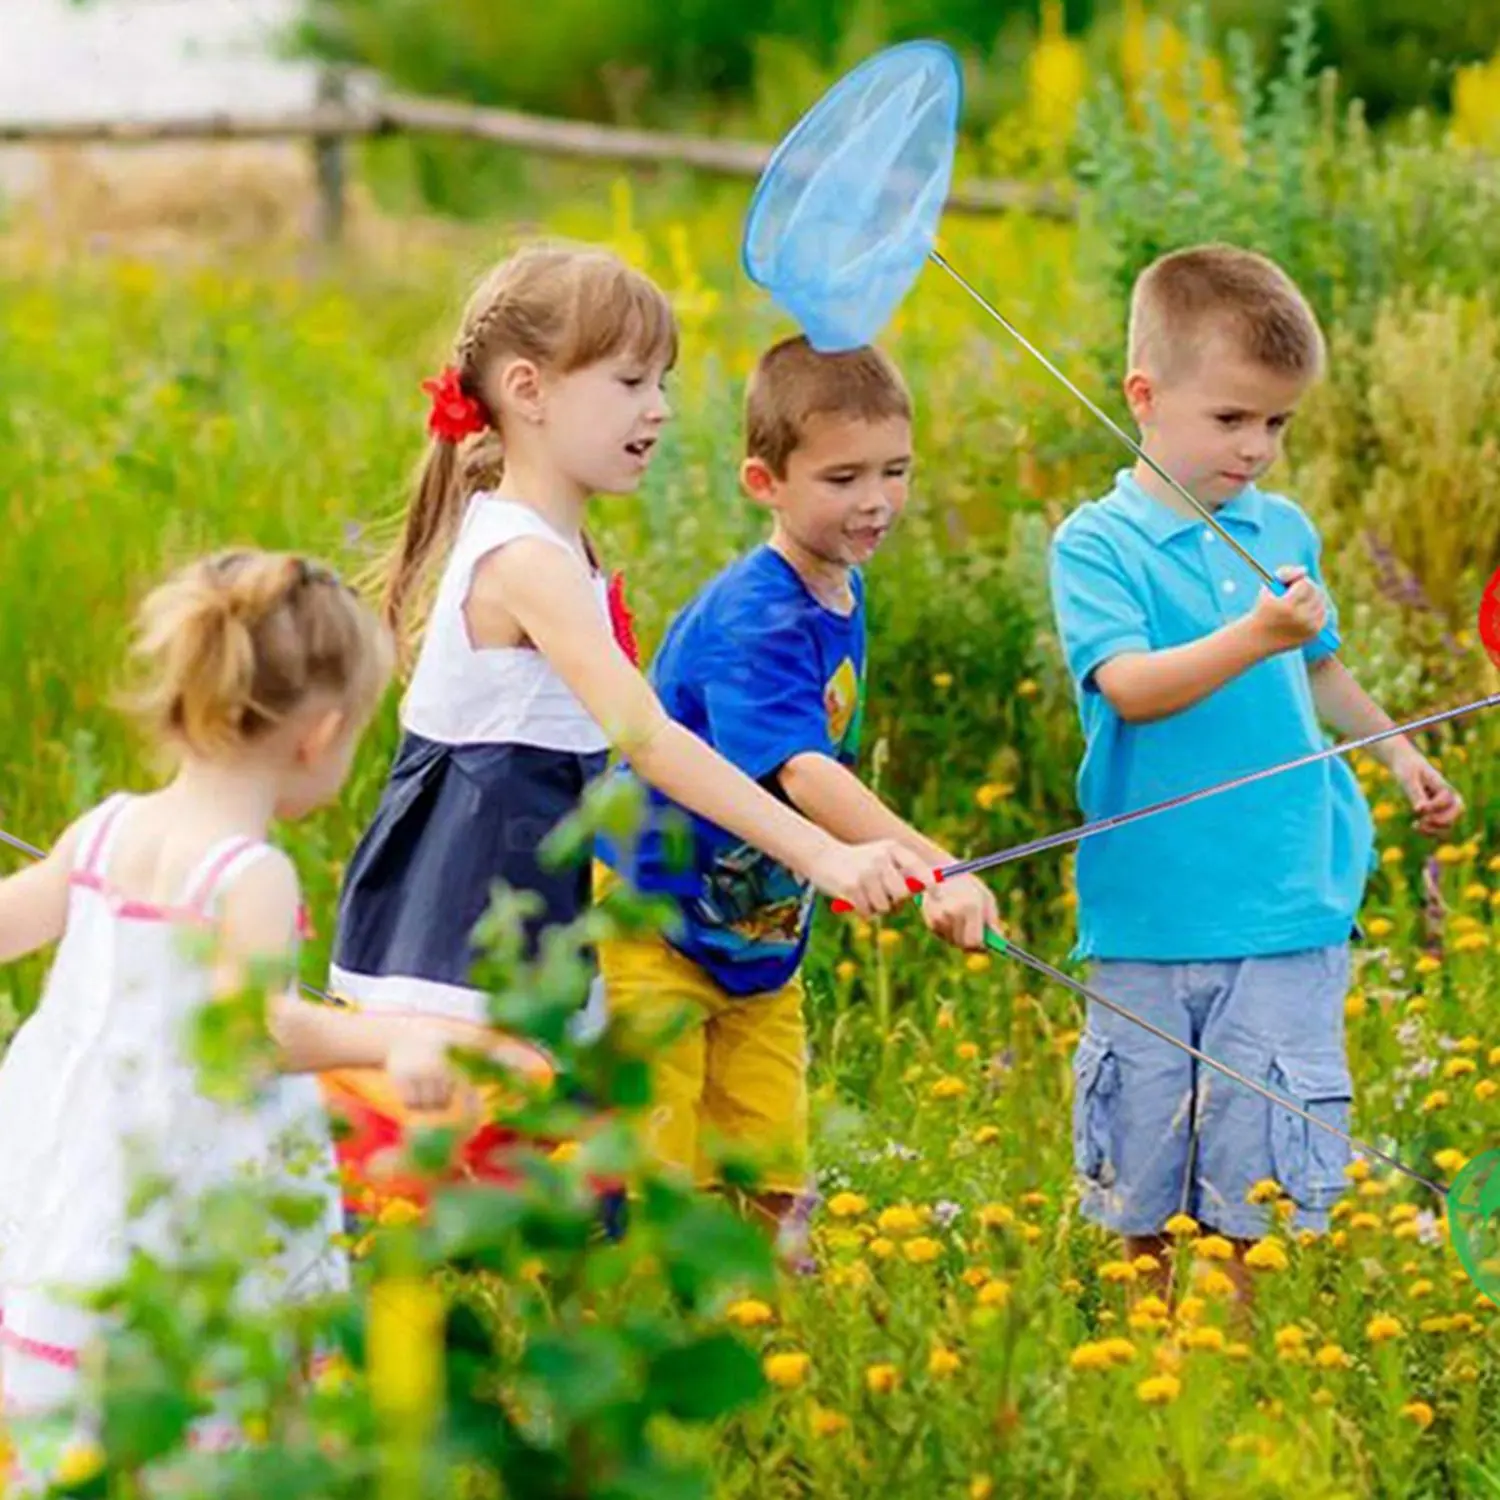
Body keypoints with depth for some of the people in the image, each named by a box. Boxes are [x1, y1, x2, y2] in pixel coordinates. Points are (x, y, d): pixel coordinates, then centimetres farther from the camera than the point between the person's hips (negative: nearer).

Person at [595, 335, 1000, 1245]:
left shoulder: (843, 592, 1)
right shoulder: (752, 622, -27)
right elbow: (800, 771, -42)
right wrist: (935, 872, -53)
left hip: (760, 942, 8)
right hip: (654, 926, -8)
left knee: (769, 1187, 8)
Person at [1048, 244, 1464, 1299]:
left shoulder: (1286, 532, 9)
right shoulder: (1097, 544, -6)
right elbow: (1130, 686, -20)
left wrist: (1399, 754, 25)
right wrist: (1255, 637, -31)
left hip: (1287, 908, 3)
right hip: (1148, 915, -3)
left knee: (1262, 1189, 0)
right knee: (1140, 1191, 7)